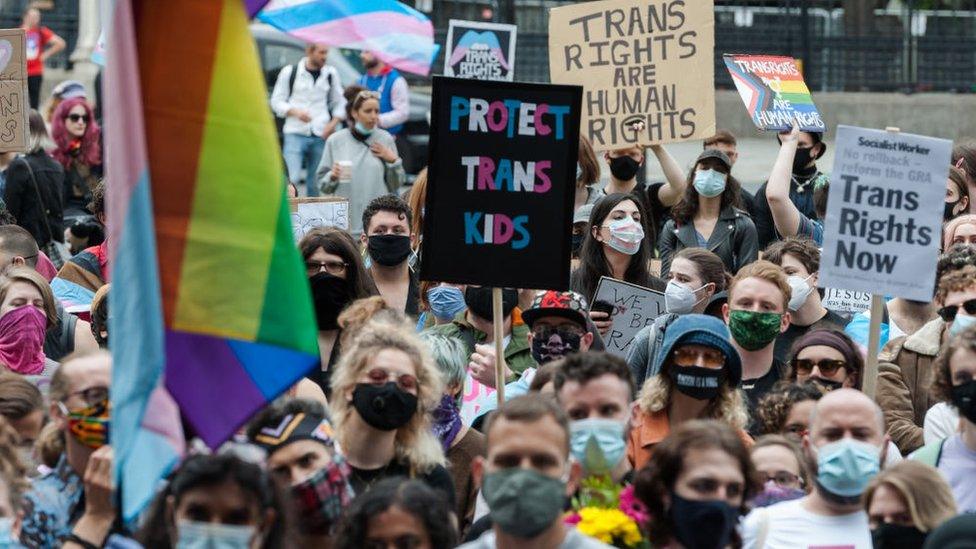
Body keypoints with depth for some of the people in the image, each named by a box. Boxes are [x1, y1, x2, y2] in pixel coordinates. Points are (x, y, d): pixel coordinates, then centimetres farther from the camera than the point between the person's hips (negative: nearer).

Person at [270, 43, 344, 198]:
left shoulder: (331, 73, 9)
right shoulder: (289, 72, 1)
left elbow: (340, 103, 16)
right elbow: (276, 101, 4)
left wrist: (333, 124, -1)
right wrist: (295, 112, -13)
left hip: (321, 136, 3)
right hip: (295, 133, -3)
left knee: (316, 183, 5)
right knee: (292, 178, -16)